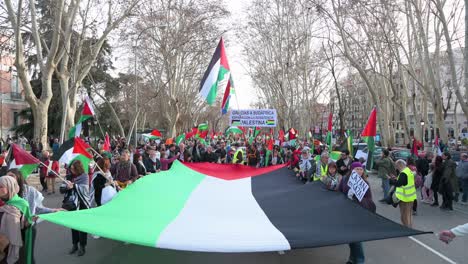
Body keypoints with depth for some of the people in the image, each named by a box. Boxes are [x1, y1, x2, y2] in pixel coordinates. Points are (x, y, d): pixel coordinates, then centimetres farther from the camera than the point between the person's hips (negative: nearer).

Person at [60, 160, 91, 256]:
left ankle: (82, 246, 14)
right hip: (71, 204, 4)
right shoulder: (68, 176, 5)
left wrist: (73, 185, -27)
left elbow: (84, 189, -17)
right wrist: (67, 187, -18)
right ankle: (75, 245, 26)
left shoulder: (84, 176, -6)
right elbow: (61, 189, 3)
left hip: (82, 204, -4)